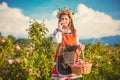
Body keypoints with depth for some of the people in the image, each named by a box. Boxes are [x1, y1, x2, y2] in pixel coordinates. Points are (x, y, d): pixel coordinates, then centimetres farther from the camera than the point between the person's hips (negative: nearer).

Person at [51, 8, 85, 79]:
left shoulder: (74, 31, 7)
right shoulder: (57, 31, -1)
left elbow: (76, 43, 10)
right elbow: (57, 41, -19)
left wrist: (80, 46, -13)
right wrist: (60, 29, -12)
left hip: (72, 57, 3)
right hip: (62, 56, -3)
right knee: (61, 75, -5)